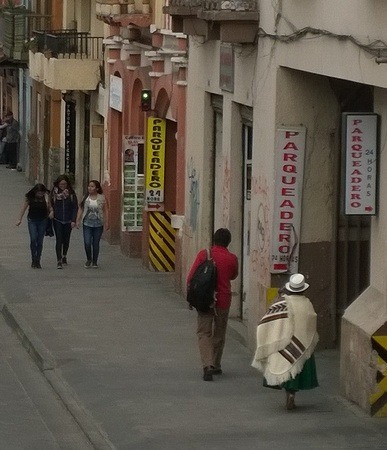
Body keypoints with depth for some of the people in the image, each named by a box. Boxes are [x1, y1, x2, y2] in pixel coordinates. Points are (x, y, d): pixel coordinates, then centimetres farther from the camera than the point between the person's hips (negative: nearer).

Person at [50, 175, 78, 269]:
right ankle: (59, 260, -10)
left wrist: (73, 220, -5)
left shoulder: (71, 193, -1)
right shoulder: (54, 192, -2)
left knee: (66, 240, 13)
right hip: (57, 220, -2)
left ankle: (64, 256, 36)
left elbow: (75, 207, 1)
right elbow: (50, 205, 1)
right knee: (59, 240, -9)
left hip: (68, 220, 2)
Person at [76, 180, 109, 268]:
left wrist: (106, 222, -3)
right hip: (87, 224, 1)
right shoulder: (85, 197, 4)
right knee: (87, 243, -7)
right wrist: (78, 220, -1)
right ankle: (88, 259, 16)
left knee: (95, 244, 3)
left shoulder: (102, 198, 0)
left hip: (98, 224, -1)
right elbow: (80, 209, 6)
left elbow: (105, 210, 2)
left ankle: (95, 262, 16)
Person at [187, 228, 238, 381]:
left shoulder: (204, 254, -9)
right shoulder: (232, 258, -6)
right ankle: (216, 366, 27)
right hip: (223, 301, 1)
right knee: (219, 334, 17)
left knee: (204, 333, 1)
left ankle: (208, 366, -17)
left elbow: (191, 278, -7)